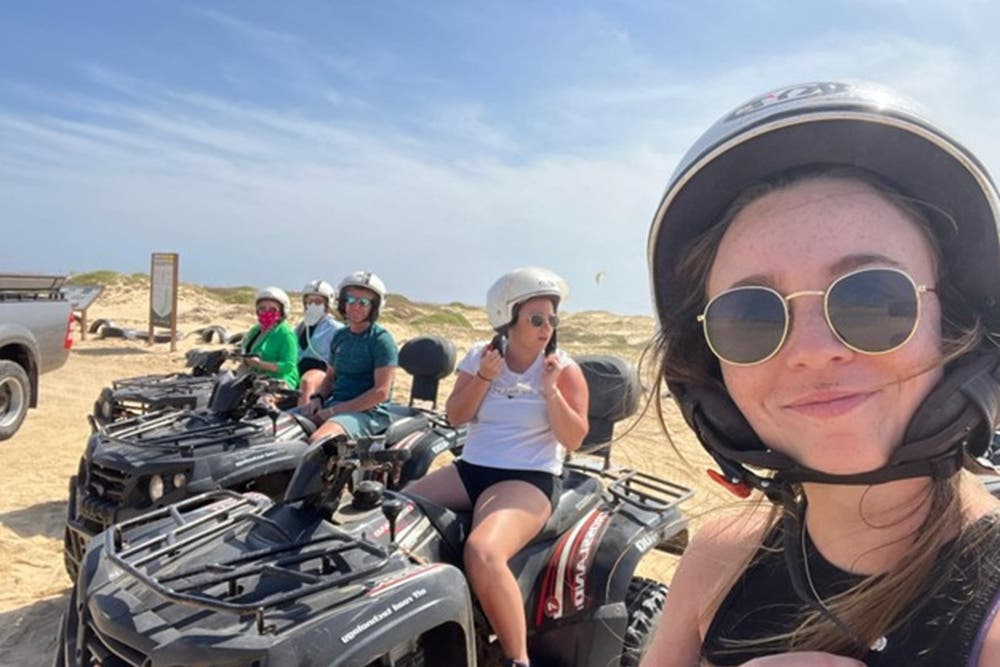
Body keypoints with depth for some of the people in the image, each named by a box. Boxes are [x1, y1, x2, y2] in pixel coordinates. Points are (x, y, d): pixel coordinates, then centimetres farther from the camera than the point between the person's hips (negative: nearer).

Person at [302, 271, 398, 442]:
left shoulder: (382, 340, -7)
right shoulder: (339, 336, 15)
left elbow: (381, 392, -14)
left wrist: (333, 411, -15)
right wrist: (317, 398, 3)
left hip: (367, 411, -7)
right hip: (333, 404, 7)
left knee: (317, 440, -33)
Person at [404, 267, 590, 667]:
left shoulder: (564, 369, -2)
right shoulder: (480, 355, 7)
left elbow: (574, 439, -8)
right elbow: (454, 416, 2)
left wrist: (550, 390, -18)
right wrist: (484, 378, -12)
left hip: (529, 480, -5)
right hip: (470, 469, 5)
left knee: (482, 553, -33)